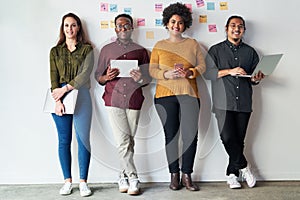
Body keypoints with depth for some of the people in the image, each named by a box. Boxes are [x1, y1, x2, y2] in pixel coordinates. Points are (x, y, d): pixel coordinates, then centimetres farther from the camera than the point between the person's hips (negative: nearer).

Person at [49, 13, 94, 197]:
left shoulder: (87, 49, 7)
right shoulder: (55, 51, 13)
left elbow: (86, 73, -6)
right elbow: (54, 77, 3)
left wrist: (66, 88, -13)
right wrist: (58, 100, -10)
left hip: (80, 96, -2)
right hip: (60, 97, 2)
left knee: (83, 139, -5)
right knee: (64, 140, 4)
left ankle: (83, 182, 4)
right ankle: (68, 181, 13)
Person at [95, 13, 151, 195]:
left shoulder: (141, 51, 13)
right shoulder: (107, 49, 14)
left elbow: (148, 78, 12)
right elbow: (98, 76, 12)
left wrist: (140, 78, -11)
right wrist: (106, 77, -10)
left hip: (134, 100, 1)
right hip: (114, 100, -1)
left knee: (130, 142, 4)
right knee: (123, 141, -7)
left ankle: (124, 175, 18)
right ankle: (133, 178, 3)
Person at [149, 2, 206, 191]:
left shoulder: (193, 43, 13)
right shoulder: (159, 45, 12)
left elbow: (202, 66, 8)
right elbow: (152, 70, 5)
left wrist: (190, 72, -12)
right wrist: (167, 74, -14)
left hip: (189, 94, 0)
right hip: (165, 95, 0)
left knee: (191, 135, -6)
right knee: (171, 135, 3)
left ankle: (187, 175, 9)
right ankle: (174, 175, 14)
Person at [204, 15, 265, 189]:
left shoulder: (250, 52, 18)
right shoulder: (216, 50, 10)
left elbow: (255, 77, 18)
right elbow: (208, 73, -2)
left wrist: (256, 78, -6)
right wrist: (230, 71, -13)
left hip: (244, 102, 2)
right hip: (224, 102, -2)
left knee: (239, 140, 2)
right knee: (227, 137, -13)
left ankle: (232, 174, 15)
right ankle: (243, 167, 7)